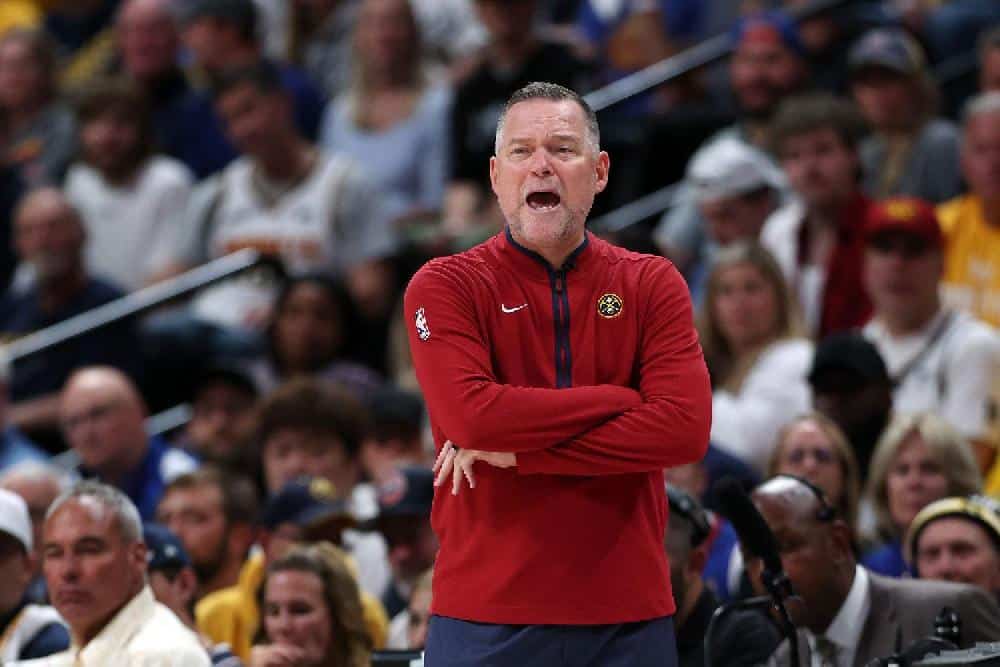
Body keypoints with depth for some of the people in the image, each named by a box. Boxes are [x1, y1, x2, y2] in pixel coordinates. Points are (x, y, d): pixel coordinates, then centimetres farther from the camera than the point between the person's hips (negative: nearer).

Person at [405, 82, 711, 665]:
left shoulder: (654, 285, 5)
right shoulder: (445, 287, 0)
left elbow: (686, 429, -10)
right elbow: (469, 415, -18)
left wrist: (517, 452, -13)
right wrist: (620, 399, -11)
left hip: (629, 615, 2)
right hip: (488, 618, -2)